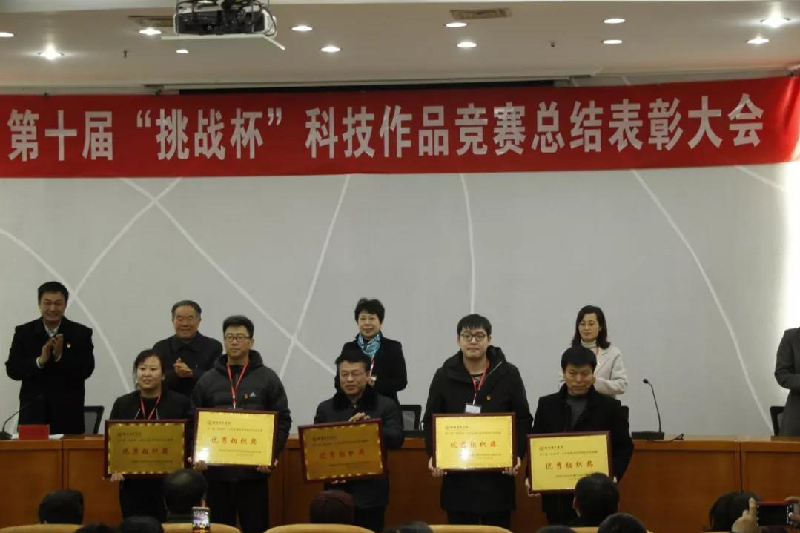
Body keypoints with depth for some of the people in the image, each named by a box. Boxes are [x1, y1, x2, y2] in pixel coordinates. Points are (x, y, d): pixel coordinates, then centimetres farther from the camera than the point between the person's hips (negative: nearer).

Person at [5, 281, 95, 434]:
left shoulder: (81, 333, 4)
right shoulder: (24, 332, 7)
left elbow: (87, 370, -4)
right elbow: (12, 369, 0)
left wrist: (60, 356, -18)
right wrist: (39, 361, -16)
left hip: (68, 412, -1)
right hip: (33, 411, 1)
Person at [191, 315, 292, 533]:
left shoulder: (267, 378, 3)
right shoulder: (207, 380, 9)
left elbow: (283, 421, 1)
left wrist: (271, 455, -12)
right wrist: (197, 455, -7)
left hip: (254, 470, -2)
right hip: (216, 470, 2)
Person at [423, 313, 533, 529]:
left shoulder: (508, 374, 1)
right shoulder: (444, 376, 4)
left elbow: (523, 420, 4)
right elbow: (431, 421, 7)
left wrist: (518, 455, -12)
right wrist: (433, 455, -9)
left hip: (497, 475, -1)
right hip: (457, 477, 1)